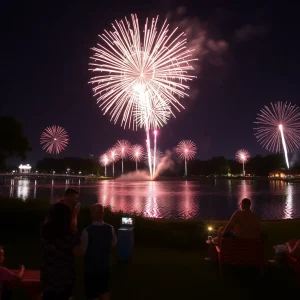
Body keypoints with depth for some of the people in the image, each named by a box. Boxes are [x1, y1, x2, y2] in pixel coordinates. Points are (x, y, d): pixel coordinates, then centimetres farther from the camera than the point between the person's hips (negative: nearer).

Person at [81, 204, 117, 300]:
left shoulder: (87, 231, -24)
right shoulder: (110, 228, -10)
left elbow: (82, 251, -16)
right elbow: (114, 243, 7)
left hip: (91, 268, -4)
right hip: (105, 266, 4)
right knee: (105, 291, 24)